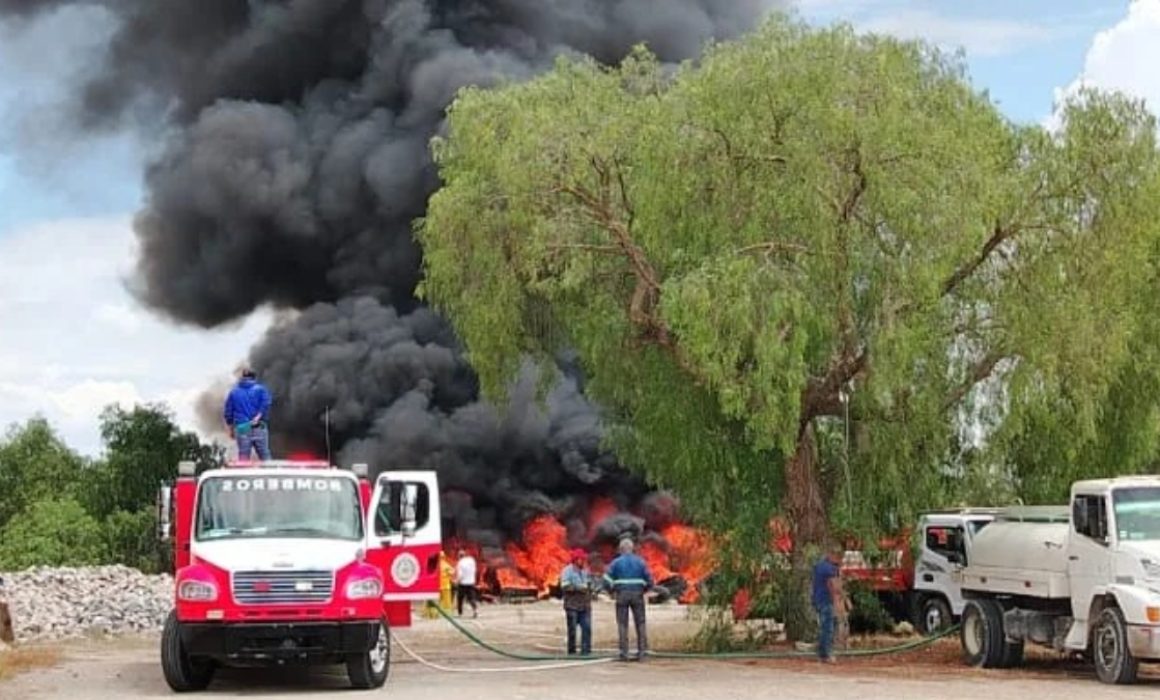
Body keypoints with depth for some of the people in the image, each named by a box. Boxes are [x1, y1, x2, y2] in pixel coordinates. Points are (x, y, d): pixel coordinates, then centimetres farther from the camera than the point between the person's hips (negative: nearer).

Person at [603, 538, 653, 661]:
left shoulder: (616, 562, 1)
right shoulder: (640, 562, 4)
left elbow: (607, 579, -6)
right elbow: (649, 580, 0)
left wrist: (613, 590, 10)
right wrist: (644, 590, 17)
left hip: (622, 595, -1)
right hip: (637, 595, 1)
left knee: (622, 624, 3)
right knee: (640, 623, 7)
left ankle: (624, 652, -3)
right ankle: (642, 650, 0)